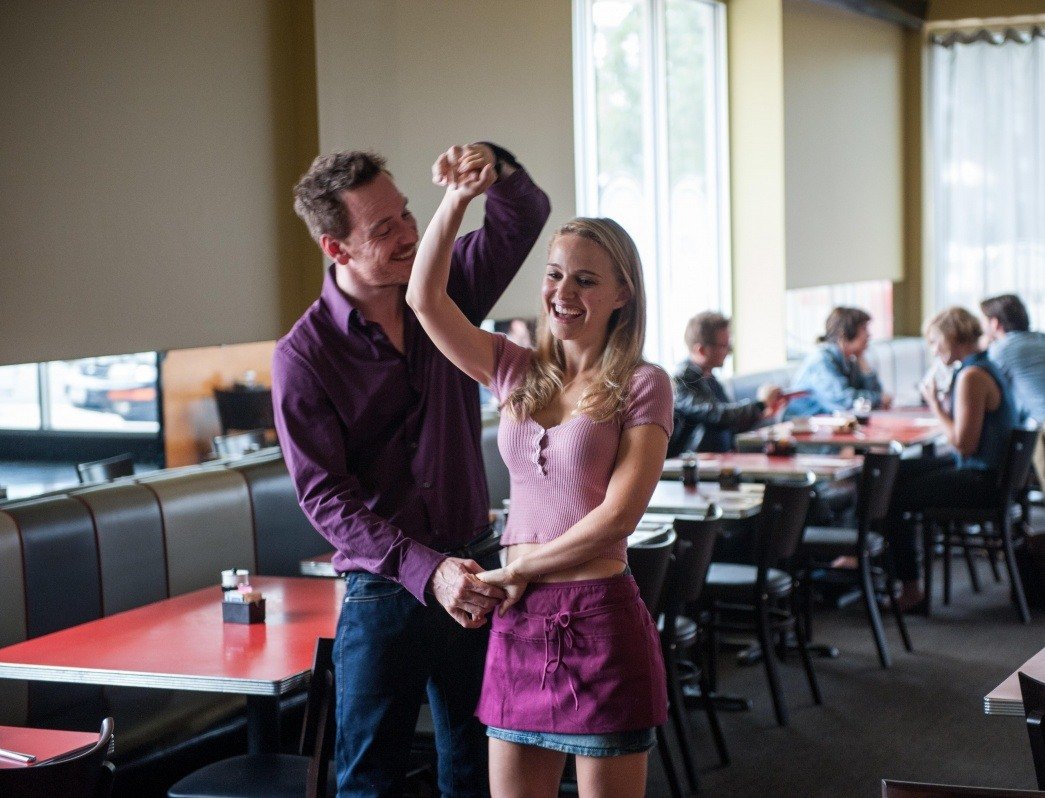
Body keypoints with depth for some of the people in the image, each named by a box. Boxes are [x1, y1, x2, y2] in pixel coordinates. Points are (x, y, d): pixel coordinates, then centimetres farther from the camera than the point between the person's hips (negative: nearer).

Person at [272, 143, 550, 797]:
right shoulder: (303, 356, -11)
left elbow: (525, 215, 6)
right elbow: (326, 497, -14)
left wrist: (494, 165, -19)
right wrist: (426, 571, -25)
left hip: (471, 576, 4)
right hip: (383, 590, -3)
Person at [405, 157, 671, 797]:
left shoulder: (642, 385, -4)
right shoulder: (518, 373, 10)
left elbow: (618, 515, -12)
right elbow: (426, 298, 1)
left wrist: (519, 567, -7)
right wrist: (458, 198, -8)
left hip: (601, 622, -5)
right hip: (520, 623, 5)